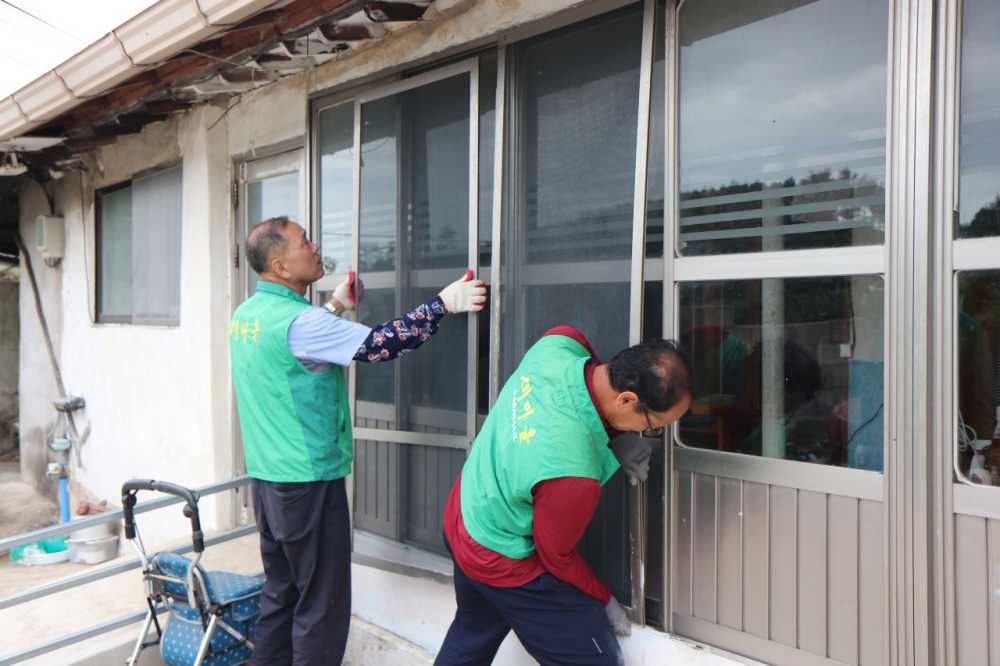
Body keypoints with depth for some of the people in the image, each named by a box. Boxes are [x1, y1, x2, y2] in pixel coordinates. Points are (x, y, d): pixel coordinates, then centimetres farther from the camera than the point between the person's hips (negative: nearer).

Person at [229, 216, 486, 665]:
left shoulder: (246, 314, 7)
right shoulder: (296, 320, -21)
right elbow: (378, 344, -25)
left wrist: (337, 306, 19)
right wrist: (444, 304, -19)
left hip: (267, 477, 9)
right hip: (308, 480, -9)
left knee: (280, 591, 22)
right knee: (321, 604, 6)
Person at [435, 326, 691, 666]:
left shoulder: (557, 345, -22)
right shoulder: (573, 473, -38)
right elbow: (556, 557, -19)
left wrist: (615, 435, -7)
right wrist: (606, 601, 1)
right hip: (504, 564, -8)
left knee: (471, 638, 31)